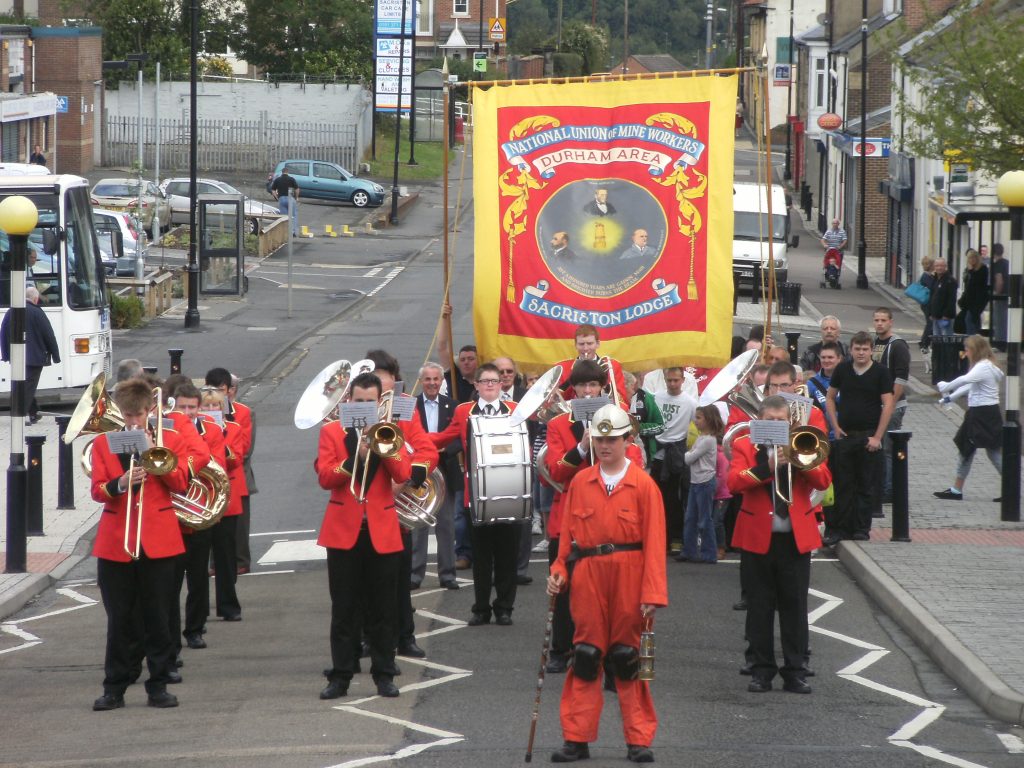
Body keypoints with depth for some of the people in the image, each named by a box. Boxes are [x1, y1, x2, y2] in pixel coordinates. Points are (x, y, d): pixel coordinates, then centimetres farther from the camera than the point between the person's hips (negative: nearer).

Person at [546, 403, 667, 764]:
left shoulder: (644, 485, -2)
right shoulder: (580, 483, 7)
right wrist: (559, 570, -5)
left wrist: (653, 593, -12)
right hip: (588, 577, 2)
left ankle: (639, 740, 9)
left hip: (628, 578, -2)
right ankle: (577, 739, 9)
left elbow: (654, 542, -6)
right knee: (585, 656, 4)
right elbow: (568, 532, 10)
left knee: (627, 658, 2)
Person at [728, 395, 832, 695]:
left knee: (795, 607, 4)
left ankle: (795, 670, 8)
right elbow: (734, 481, -15)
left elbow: (823, 481, -6)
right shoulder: (745, 446, 1)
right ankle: (762, 669, 11)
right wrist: (768, 467, -26)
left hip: (796, 538, 1)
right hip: (757, 538, -1)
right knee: (759, 607, 4)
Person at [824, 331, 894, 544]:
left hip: (869, 437, -2)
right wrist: (836, 426, 3)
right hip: (844, 435, 2)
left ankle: (862, 529, 10)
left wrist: (877, 437, -11)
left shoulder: (880, 373, -4)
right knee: (842, 484, 3)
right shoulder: (842, 369, 4)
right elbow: (830, 397, 14)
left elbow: (888, 405, -6)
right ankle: (839, 529, 7)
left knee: (866, 486, 3)